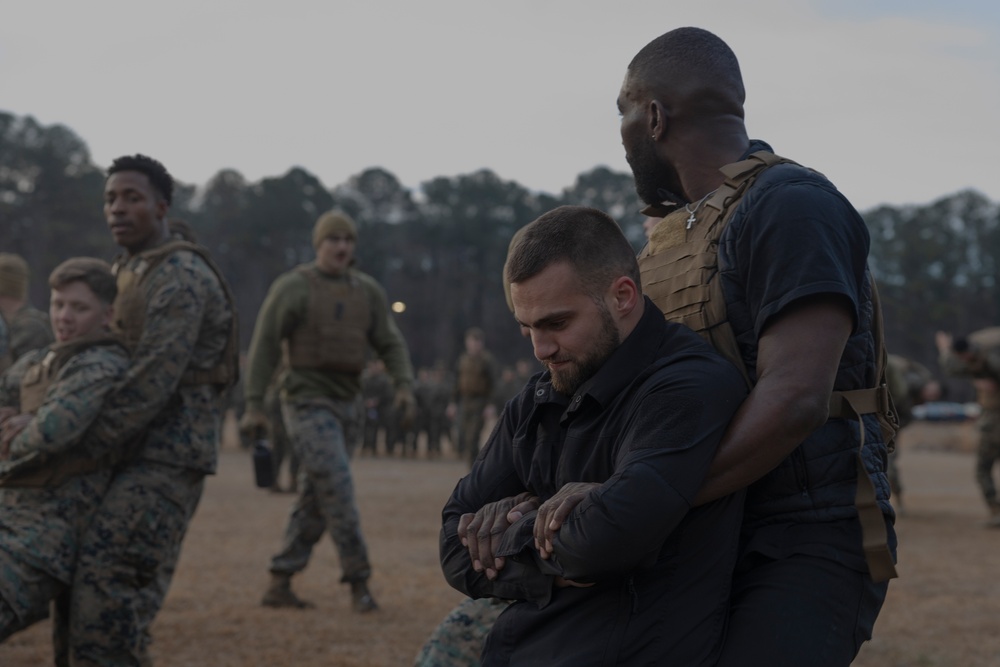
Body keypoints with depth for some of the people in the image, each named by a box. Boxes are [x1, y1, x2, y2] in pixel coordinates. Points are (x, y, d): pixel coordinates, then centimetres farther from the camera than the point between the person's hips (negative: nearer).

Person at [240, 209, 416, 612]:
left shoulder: (367, 291, 9)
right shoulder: (293, 288, -5)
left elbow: (390, 342, 8)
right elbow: (265, 345, -6)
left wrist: (404, 385, -10)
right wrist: (254, 405, -10)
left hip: (344, 404, 6)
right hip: (307, 402, -6)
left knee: (314, 500, 8)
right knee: (337, 489, -14)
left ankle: (279, 584, 15)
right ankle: (358, 581, -7)